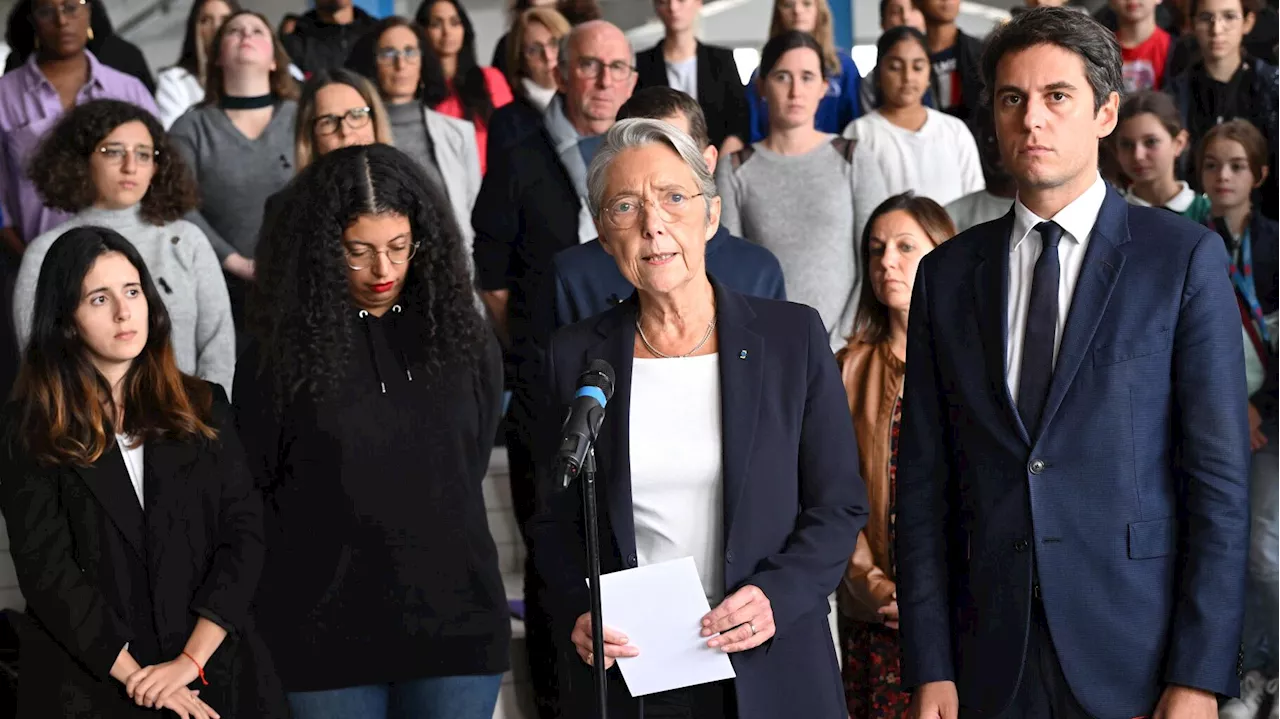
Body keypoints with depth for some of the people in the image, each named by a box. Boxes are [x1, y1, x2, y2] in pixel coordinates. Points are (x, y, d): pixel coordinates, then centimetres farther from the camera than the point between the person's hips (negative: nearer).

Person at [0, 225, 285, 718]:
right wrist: (137, 678, -14)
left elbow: (243, 534, 1)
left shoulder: (203, 407, 7)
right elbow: (45, 569, -7)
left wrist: (191, 660, -12)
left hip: (217, 675, 2)